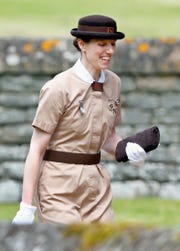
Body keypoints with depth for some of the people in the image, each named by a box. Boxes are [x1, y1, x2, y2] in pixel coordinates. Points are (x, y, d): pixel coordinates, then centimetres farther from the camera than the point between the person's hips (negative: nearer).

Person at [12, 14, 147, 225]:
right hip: (59, 187, -7)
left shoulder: (112, 83, 7)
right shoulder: (59, 88, -13)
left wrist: (127, 150, -3)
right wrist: (26, 207, -16)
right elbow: (36, 149, -12)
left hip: (97, 184, 7)